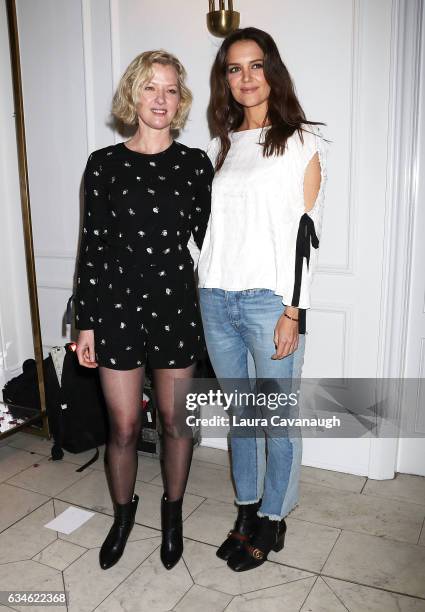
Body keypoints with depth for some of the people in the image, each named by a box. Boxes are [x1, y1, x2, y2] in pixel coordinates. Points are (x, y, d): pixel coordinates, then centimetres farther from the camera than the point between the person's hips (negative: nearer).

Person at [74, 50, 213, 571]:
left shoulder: (194, 164, 2)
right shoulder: (104, 163, 0)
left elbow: (207, 239, 5)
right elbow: (92, 246, 1)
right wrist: (86, 322, -1)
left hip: (176, 307, 1)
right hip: (118, 307, 0)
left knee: (175, 420, 12)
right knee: (123, 426, 9)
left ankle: (172, 512, 37)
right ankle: (122, 515, 37)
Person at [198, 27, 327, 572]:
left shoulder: (302, 142, 0)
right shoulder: (220, 145, 15)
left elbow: (303, 230, -6)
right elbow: (212, 224, 15)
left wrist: (292, 311, -12)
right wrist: (199, 293, 11)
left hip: (270, 299, -4)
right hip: (216, 298, 5)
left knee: (277, 415, 6)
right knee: (239, 411, 15)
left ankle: (272, 517, 26)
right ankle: (247, 510, 32)